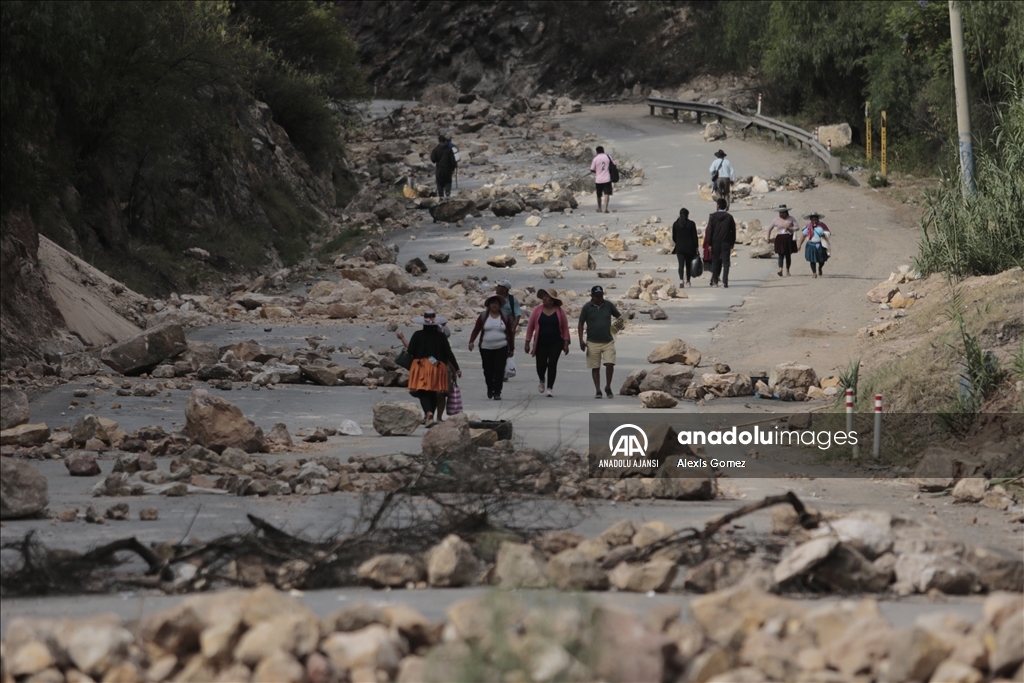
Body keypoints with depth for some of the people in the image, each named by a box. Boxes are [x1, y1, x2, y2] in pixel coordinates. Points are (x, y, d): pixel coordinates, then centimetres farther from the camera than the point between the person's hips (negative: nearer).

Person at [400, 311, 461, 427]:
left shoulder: (418, 335, -3)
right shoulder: (441, 336, 0)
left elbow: (410, 351, -3)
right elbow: (449, 354, 2)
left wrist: (403, 339, 14)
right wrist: (456, 369, 9)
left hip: (420, 367, -2)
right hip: (438, 368, 2)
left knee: (423, 393, -4)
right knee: (434, 393, 15)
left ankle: (429, 413, -30)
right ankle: (429, 417, 21)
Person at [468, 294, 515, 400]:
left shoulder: (505, 318, 5)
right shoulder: (483, 317, 2)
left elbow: (510, 334, 9)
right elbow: (476, 330, 1)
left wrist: (511, 349, 10)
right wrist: (471, 342, -15)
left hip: (501, 348, 0)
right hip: (486, 348, 0)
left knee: (499, 370, -9)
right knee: (488, 370, 4)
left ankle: (497, 392, -4)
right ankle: (490, 389, 30)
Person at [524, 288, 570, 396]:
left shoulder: (559, 311, 0)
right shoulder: (537, 310, 0)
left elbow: (565, 328, 4)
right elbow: (530, 326, 3)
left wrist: (566, 343, -1)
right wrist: (527, 342, 0)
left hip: (556, 343, -1)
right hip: (541, 343, 1)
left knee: (552, 364, -7)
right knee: (541, 364, -3)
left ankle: (550, 388, -1)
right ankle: (542, 381, 30)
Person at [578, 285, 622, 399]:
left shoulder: (608, 305, 3)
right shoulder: (587, 307, -2)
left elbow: (618, 315, 14)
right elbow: (581, 324, 2)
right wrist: (581, 340, -5)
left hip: (608, 342, 1)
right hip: (593, 343, -1)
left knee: (610, 364, -11)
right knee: (595, 368, 3)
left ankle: (608, 387, 8)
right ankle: (598, 391, 11)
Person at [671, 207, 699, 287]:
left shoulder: (675, 224, 0)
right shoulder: (691, 224, -5)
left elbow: (673, 238, 5)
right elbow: (695, 237, -4)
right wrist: (696, 247, 3)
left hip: (680, 248, 0)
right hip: (690, 248, 0)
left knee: (681, 265, -6)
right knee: (688, 265, 13)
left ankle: (681, 280, -27)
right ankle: (687, 281, 21)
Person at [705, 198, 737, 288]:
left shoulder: (712, 216, -3)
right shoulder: (729, 217, 0)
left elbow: (709, 231, -4)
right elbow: (733, 231, 2)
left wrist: (709, 243, 0)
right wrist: (732, 243, 9)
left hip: (715, 243, 0)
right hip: (726, 242, 0)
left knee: (715, 262, 10)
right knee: (725, 262, 0)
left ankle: (715, 281, 11)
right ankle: (725, 282, -10)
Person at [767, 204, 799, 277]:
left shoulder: (791, 219, 4)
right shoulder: (776, 219, 5)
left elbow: (797, 228, 2)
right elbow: (769, 228, 15)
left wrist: (790, 228, -14)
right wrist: (768, 238, 18)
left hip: (789, 238, 1)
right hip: (780, 238, -1)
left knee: (788, 255, 4)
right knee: (781, 254, -13)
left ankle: (787, 271, 14)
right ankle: (780, 270, -26)